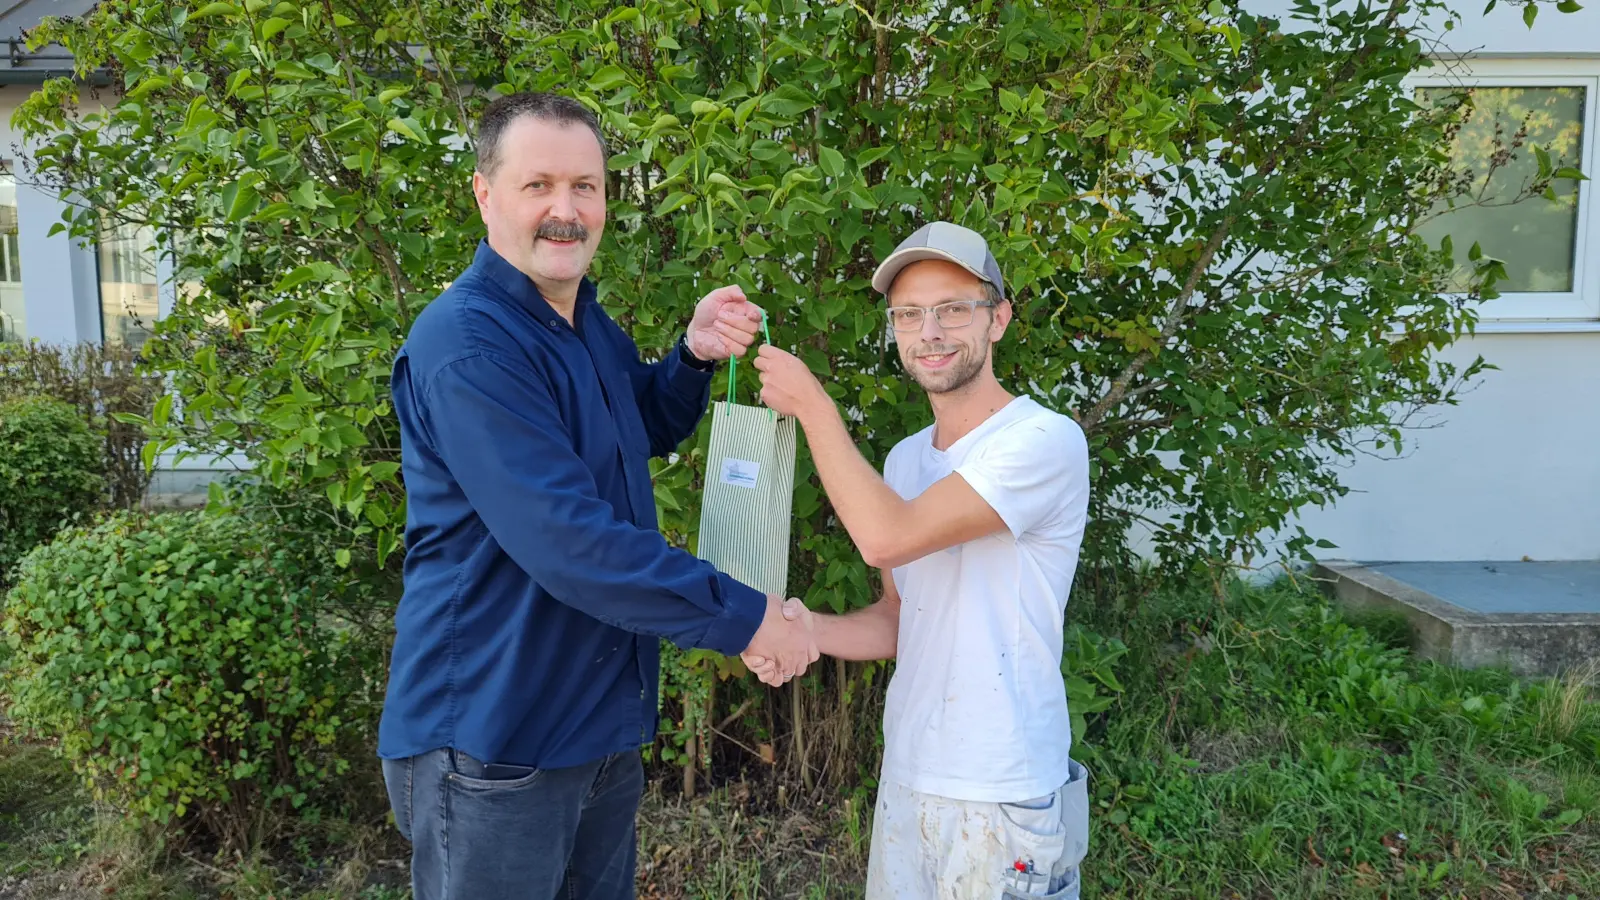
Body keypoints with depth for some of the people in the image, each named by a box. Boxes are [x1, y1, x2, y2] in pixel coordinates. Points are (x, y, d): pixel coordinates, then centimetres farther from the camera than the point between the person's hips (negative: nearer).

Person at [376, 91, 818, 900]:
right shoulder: (467, 345, -22)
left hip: (603, 726, 9)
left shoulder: (588, 323, 7)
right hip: (493, 742, -9)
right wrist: (742, 618, -23)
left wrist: (695, 353, 2)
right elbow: (567, 541, -29)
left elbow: (651, 430, 23)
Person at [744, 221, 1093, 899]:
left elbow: (886, 537, -26)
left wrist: (810, 404, -15)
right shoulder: (904, 460, 9)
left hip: (1001, 800, -7)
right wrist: (811, 630, -8)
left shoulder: (1045, 441, -17)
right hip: (905, 779, 7)